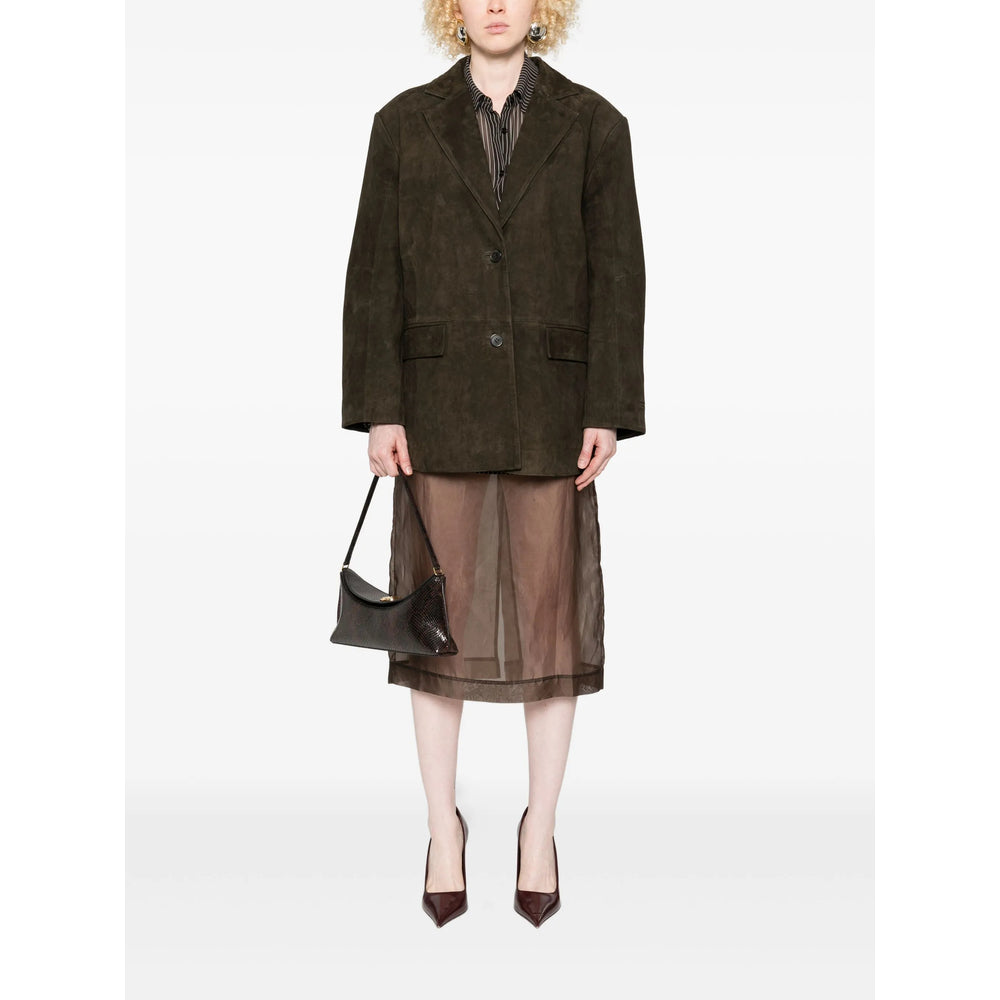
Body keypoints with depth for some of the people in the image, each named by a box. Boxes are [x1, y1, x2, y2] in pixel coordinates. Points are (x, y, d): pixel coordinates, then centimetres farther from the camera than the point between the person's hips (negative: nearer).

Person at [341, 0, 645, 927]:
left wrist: (607, 414, -8)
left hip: (550, 405, 0)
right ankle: (443, 828, 19)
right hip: (440, 404, 0)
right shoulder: (405, 123, 5)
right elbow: (375, 273, 2)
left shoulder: (593, 124, 4)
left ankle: (540, 832, 19)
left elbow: (616, 275, 0)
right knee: (439, 612, 4)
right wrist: (377, 410, -5)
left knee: (550, 612, 4)